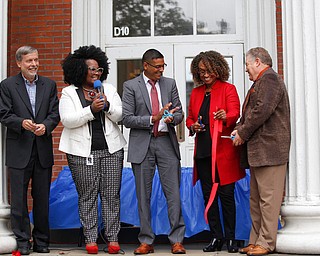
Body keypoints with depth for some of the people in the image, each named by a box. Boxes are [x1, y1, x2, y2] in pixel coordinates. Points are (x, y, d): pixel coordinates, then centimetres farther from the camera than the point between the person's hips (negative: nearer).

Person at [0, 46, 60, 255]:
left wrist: (45, 125, -15)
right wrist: (22, 123, -21)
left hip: (43, 150, 3)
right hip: (19, 150, -2)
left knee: (42, 198, 8)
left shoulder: (49, 85, 10)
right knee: (19, 198, 2)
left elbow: (55, 113, 5)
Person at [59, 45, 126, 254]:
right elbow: (67, 120, -9)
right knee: (88, 196, 1)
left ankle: (113, 237, 6)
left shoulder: (109, 89, 11)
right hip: (82, 151, -2)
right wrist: (91, 109, -19)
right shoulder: (69, 93, 3)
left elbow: (120, 116, 5)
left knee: (112, 194, 1)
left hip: (111, 150, 2)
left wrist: (107, 105, -13)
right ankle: (90, 239, 8)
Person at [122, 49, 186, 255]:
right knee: (144, 196, 5)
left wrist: (172, 118, -13)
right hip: (142, 145, -1)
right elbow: (127, 119, -5)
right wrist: (153, 119, -16)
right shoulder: (131, 86, 0)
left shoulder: (170, 84, 10)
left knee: (173, 193, -2)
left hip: (167, 142, 2)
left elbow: (179, 113, 11)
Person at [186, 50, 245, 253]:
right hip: (203, 151, 5)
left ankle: (231, 238, 6)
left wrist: (226, 117, -35)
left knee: (226, 194, -2)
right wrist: (192, 126, -1)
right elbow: (190, 117, 22)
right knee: (209, 195, 6)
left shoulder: (228, 89, 1)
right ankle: (216, 237, 13)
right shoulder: (196, 93, 16)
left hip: (223, 151, -5)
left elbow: (235, 113, -12)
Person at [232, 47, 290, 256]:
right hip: (258, 150, 11)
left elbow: (262, 111, -20)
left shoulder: (269, 78, -10)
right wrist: (239, 128, 6)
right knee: (256, 199, 12)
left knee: (268, 198, -6)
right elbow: (251, 112, 24)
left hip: (269, 150, -11)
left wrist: (243, 133, -12)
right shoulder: (261, 82, 22)